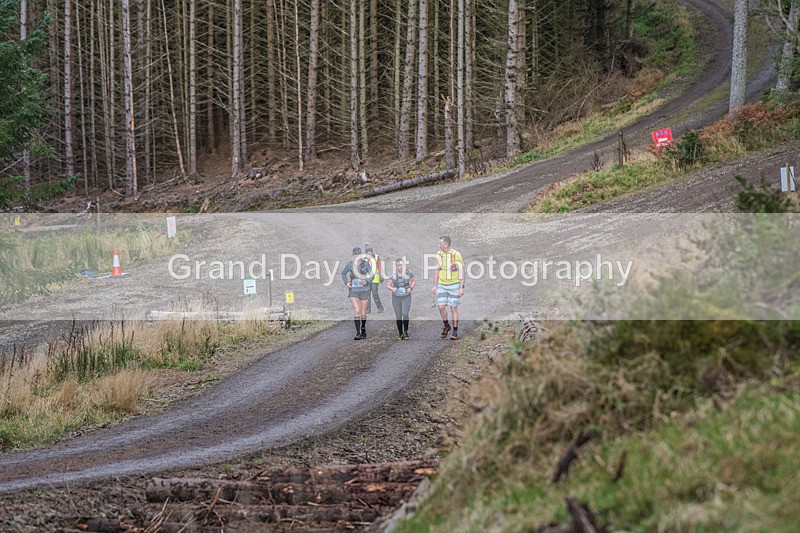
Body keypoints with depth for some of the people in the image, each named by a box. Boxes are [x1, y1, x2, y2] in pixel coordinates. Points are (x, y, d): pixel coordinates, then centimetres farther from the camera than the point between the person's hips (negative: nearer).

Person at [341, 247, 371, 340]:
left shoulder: (365, 263, -7)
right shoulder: (350, 264, -5)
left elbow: (371, 275, 0)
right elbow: (343, 273, 12)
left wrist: (366, 281, -20)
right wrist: (346, 282, -3)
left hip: (364, 290, 1)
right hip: (353, 290, -1)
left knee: (363, 313, 8)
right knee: (356, 311, -16)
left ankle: (363, 328, 37)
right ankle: (358, 333, -16)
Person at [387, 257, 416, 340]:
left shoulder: (408, 273, -4)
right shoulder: (393, 274, -2)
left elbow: (414, 280, 12)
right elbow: (388, 284, 7)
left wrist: (411, 288, -4)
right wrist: (392, 288, -14)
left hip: (406, 297, -1)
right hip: (396, 298, 1)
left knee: (405, 314, -16)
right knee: (398, 316, 4)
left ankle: (405, 331, 2)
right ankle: (400, 333, 19)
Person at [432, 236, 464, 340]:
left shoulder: (456, 255, -11)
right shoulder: (439, 255, 3)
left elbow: (461, 272, -8)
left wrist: (462, 287, -11)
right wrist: (435, 285, 11)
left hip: (454, 285, -4)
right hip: (442, 285, 4)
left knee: (453, 308, -1)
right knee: (441, 307, -7)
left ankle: (455, 332, 6)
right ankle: (446, 326, 17)